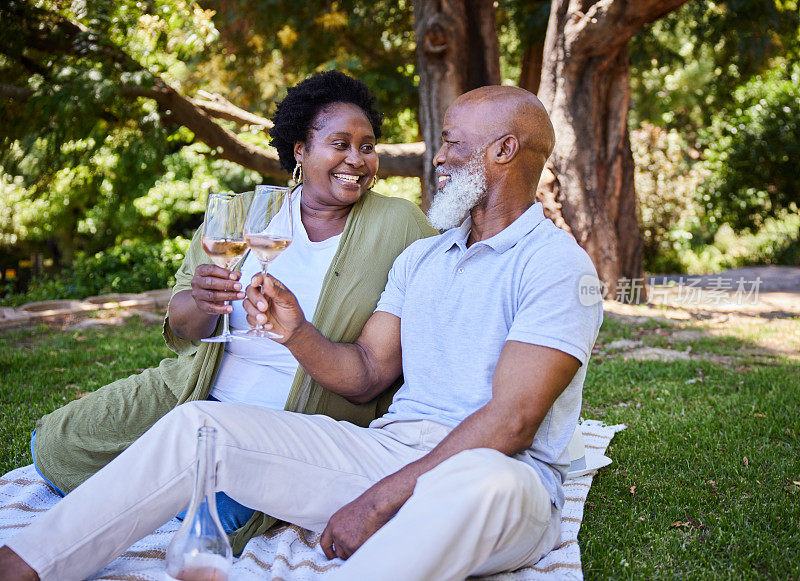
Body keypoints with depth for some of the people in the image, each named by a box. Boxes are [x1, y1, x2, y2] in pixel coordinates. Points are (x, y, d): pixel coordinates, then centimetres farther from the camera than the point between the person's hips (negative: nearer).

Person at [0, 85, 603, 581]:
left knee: (478, 484, -44)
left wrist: (380, 500, -20)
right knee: (200, 423, -7)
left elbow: (509, 423, -17)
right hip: (388, 445, 6)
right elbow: (365, 374, 13)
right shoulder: (419, 257, 19)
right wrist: (297, 332, -8)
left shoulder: (559, 264, -6)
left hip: (501, 478, -6)